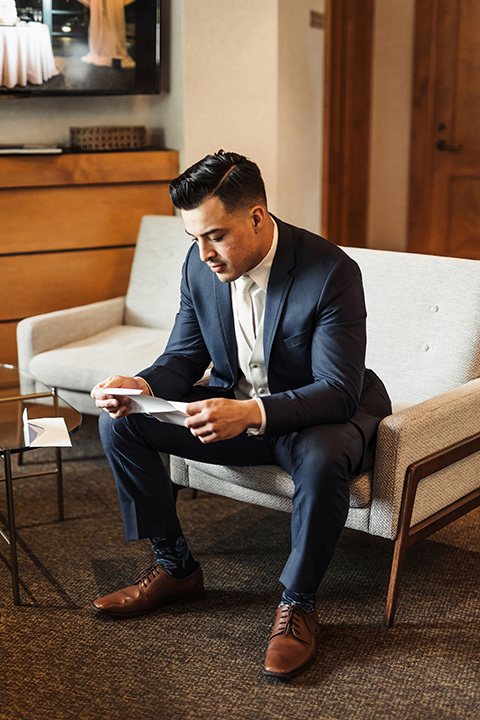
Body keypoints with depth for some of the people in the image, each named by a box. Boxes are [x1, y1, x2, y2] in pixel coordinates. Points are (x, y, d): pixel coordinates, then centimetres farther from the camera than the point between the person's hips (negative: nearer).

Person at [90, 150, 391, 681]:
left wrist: (252, 413, -45)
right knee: (119, 422, -7)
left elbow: (338, 392, -29)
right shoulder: (200, 265, -8)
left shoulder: (332, 273, -26)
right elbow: (184, 358, 0)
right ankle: (174, 566, 6)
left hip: (320, 417, -5)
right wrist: (141, 387, -23)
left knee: (321, 457, -40)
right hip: (235, 407, 6)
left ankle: (297, 603, -15)